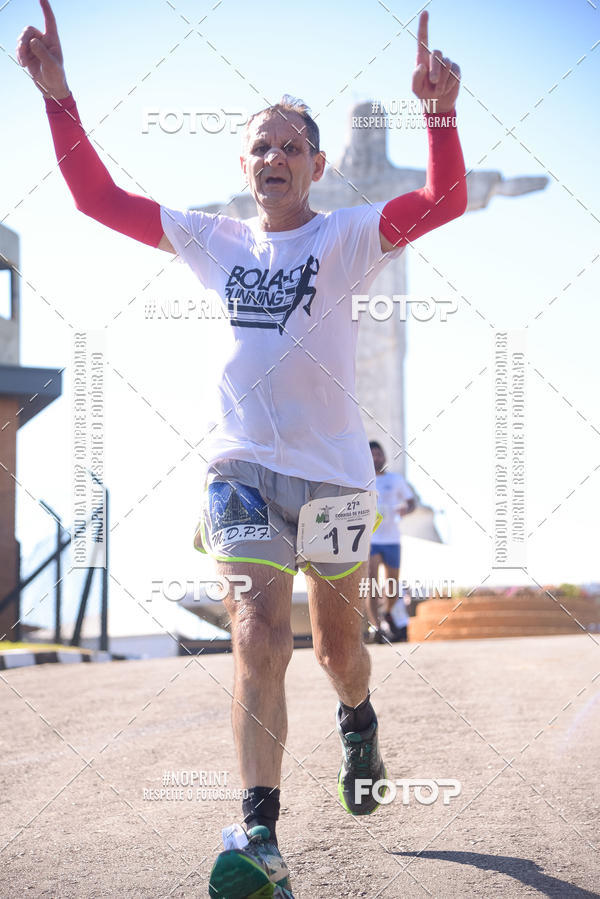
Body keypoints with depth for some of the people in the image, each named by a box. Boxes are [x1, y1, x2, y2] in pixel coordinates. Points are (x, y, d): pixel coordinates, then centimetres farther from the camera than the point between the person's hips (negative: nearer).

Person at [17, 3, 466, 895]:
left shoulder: (346, 236, -1)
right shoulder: (214, 240, 8)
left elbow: (444, 201, -17)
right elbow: (100, 197, 8)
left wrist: (442, 112, -33)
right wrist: (59, 97, -1)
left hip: (332, 467, -1)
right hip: (243, 462, 1)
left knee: (338, 644, 14)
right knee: (259, 639, -13)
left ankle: (359, 724, 49)